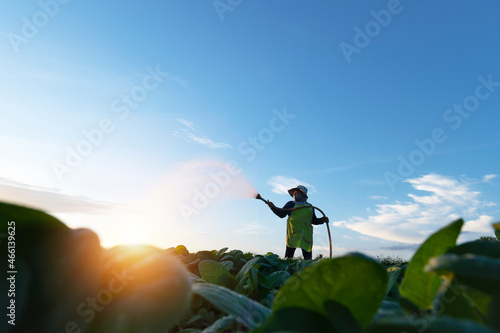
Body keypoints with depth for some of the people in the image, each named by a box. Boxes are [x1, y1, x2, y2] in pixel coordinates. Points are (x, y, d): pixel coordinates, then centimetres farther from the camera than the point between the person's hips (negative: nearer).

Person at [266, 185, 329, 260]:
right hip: (293, 232, -2)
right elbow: (281, 214, 7)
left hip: (306, 234, 3)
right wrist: (273, 207, -7)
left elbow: (313, 221, 22)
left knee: (308, 256, 2)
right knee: (289, 255, -8)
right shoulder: (290, 204, 14)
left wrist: (322, 220, 5)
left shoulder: (309, 206, 20)